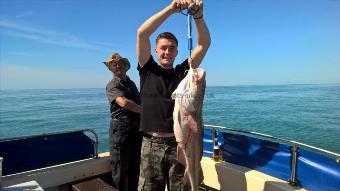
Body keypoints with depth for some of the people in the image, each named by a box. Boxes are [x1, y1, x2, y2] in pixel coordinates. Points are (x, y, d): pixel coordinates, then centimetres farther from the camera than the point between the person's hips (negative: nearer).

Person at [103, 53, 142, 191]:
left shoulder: (131, 84, 16)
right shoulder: (112, 85, -6)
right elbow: (123, 102, -24)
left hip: (137, 127, 7)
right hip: (121, 127, -7)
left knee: (135, 166, 16)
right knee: (121, 168, 2)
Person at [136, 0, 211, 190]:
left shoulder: (183, 71, 8)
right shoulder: (148, 69, 4)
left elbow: (205, 43, 0)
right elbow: (142, 33, -8)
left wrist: (198, 15, -16)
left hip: (179, 144, 1)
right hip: (152, 144, -1)